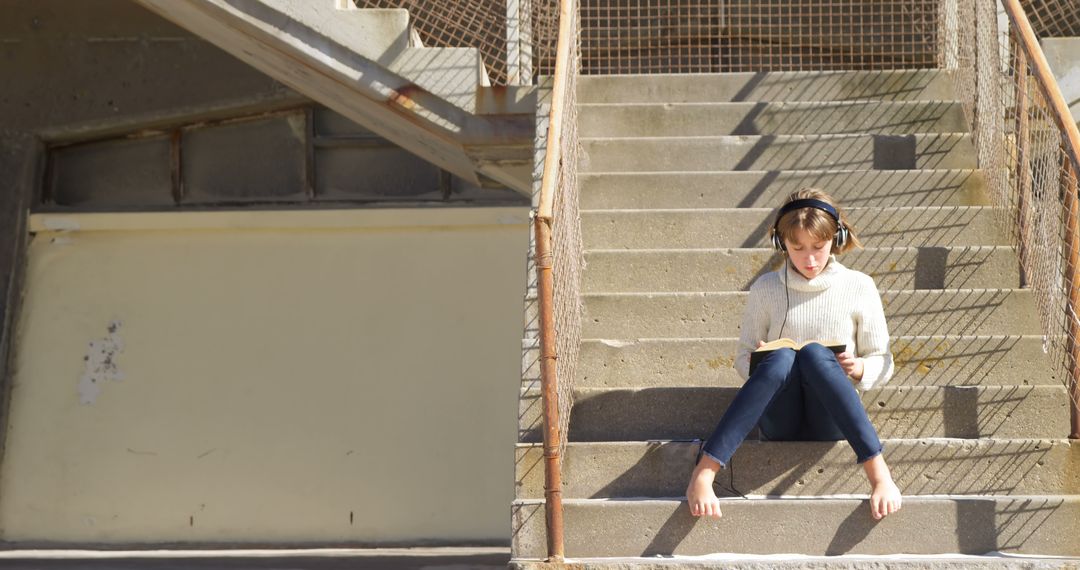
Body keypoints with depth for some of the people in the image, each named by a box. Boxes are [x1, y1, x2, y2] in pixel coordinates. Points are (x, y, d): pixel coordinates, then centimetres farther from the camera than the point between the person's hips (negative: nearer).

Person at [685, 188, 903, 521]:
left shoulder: (858, 287, 6)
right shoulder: (766, 289, 7)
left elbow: (883, 365, 9)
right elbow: (743, 357, 12)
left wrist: (858, 368, -13)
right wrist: (759, 364, -12)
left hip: (831, 421, 0)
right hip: (779, 422, 0)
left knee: (813, 353, -32)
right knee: (782, 357, -33)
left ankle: (878, 473, -43)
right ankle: (704, 472, -43)